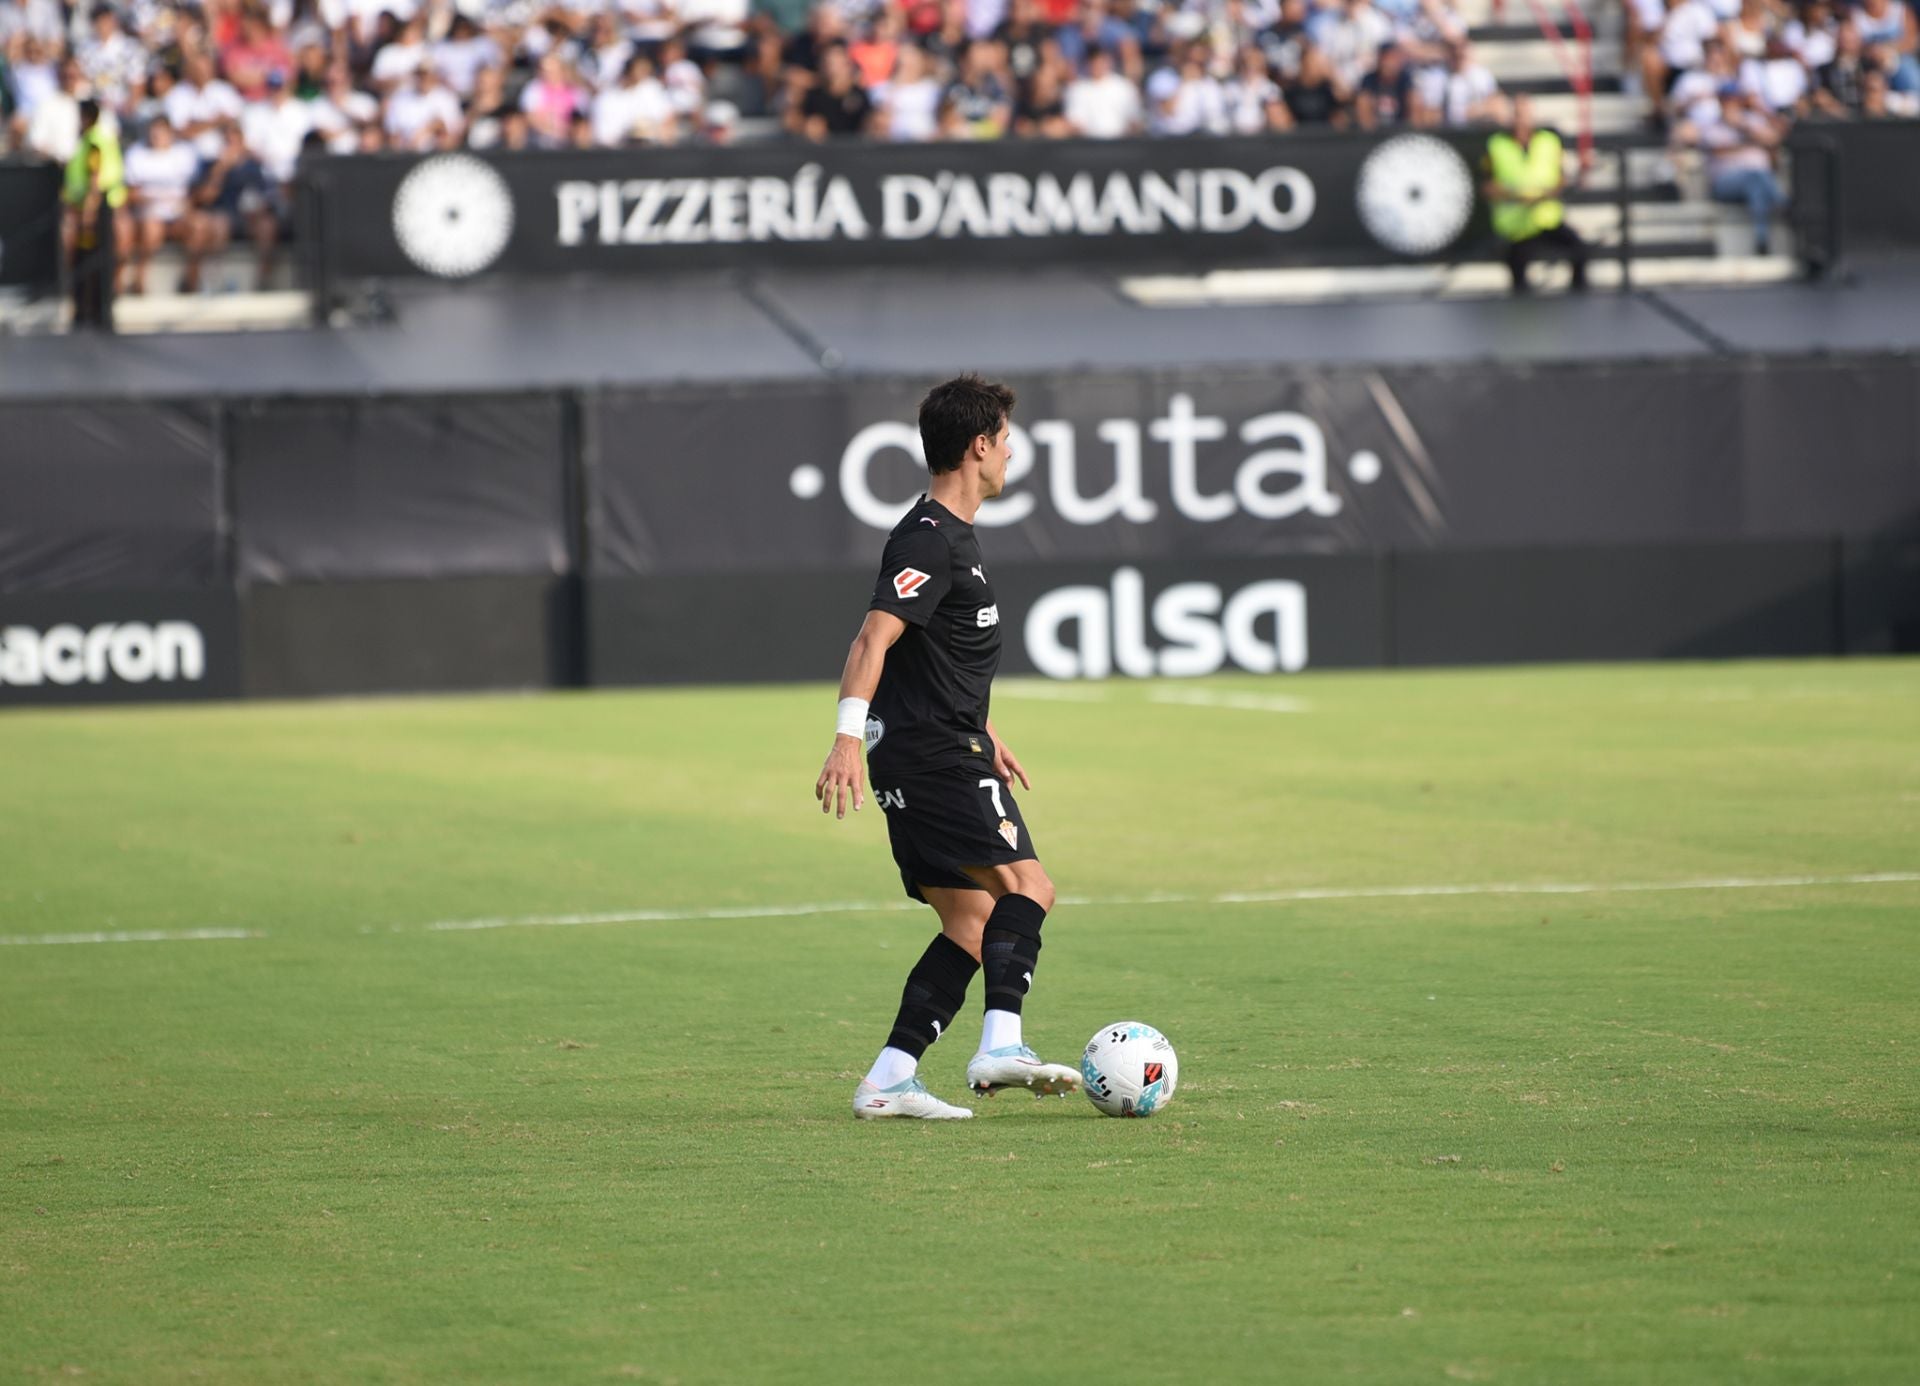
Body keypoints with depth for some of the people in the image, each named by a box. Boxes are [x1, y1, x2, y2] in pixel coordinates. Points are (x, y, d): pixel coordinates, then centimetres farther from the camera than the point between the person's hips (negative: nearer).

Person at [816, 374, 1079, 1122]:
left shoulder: (953, 534, 19)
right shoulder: (929, 541, -14)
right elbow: (874, 640, -24)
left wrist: (985, 735, 35)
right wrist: (847, 737, -34)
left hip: (946, 752, 10)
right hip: (934, 755, -10)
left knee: (972, 921, 8)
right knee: (1026, 887, -18)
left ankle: (889, 1080, 4)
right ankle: (1001, 1047, -28)